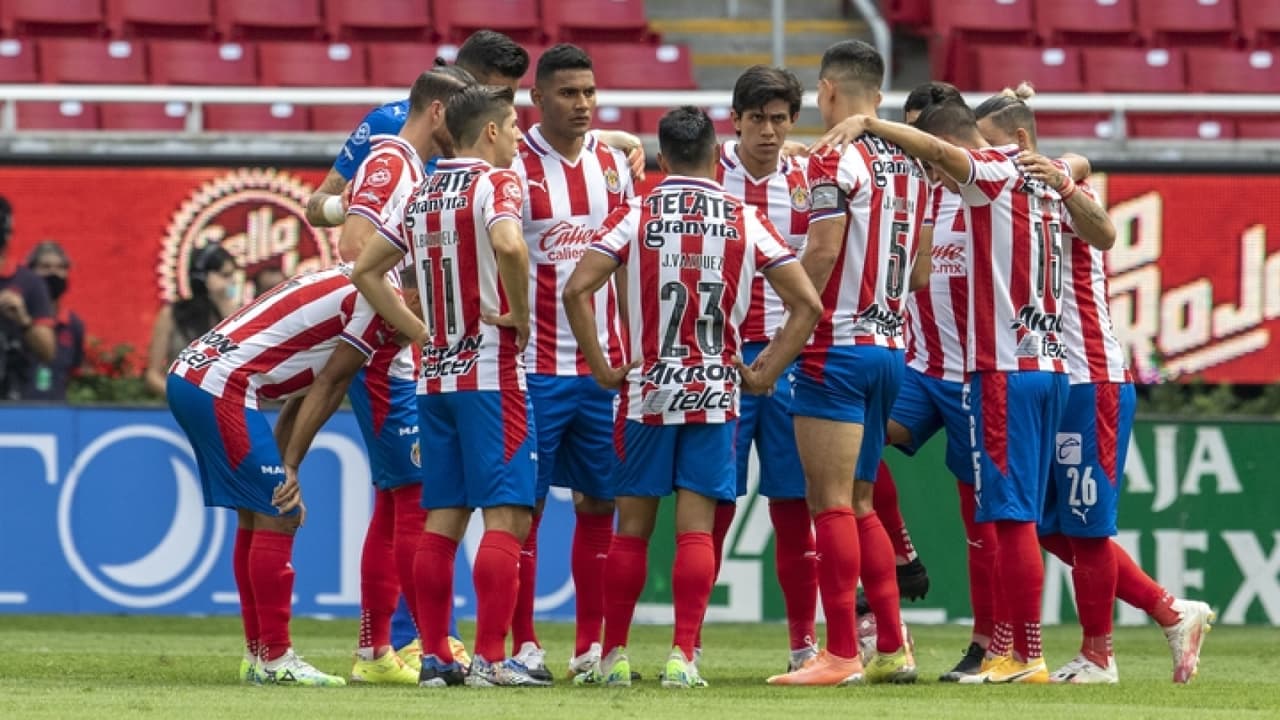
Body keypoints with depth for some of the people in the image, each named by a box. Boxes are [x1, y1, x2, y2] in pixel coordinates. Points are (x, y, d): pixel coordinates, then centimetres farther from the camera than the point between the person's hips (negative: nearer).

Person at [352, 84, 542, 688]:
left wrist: (420, 332, 15)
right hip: (491, 372, -7)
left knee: (443, 519, 9)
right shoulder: (496, 183, -8)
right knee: (507, 517, -7)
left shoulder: (421, 195, 14)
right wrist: (519, 314, -15)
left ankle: (434, 655, 9)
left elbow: (366, 270, 19)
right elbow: (507, 244, -29)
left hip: (434, 374, 7)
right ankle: (490, 658, -12)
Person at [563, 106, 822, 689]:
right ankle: (682, 657, -7)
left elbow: (576, 289, -14)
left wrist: (601, 368, -5)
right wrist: (766, 373, 3)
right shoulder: (745, 221, 0)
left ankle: (614, 656, 13)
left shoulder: (635, 216, -3)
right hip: (716, 395, 0)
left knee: (632, 527, 9)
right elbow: (806, 303, -4)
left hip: (646, 393, 0)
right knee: (696, 529, 0)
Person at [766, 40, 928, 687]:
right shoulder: (909, 165, 12)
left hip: (839, 348, -8)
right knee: (857, 504, 15)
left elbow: (821, 252, -17)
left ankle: (841, 654, -9)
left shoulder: (836, 161, -11)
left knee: (831, 504, -6)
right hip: (891, 348, 8)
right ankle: (892, 649, 13)